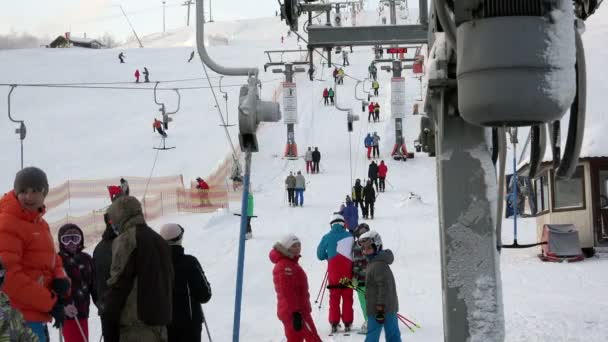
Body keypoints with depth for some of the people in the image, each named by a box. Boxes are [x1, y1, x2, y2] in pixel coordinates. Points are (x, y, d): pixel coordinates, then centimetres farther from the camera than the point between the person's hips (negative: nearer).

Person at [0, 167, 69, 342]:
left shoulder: (40, 223, 17)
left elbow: (52, 260, 23)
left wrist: (60, 279, -2)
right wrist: (49, 301, -17)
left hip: (35, 315, 10)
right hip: (21, 317, -10)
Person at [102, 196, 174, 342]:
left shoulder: (126, 239, -7)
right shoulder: (160, 240, 20)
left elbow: (118, 285, -13)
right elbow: (169, 283, 22)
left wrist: (108, 322, -10)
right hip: (159, 324, 8)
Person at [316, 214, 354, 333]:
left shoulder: (327, 237, -2)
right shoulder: (349, 236, -3)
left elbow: (320, 255, 6)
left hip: (333, 271, 0)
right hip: (347, 271, 0)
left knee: (334, 298, 8)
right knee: (347, 297, 7)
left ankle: (334, 324, 4)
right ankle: (347, 323, 6)